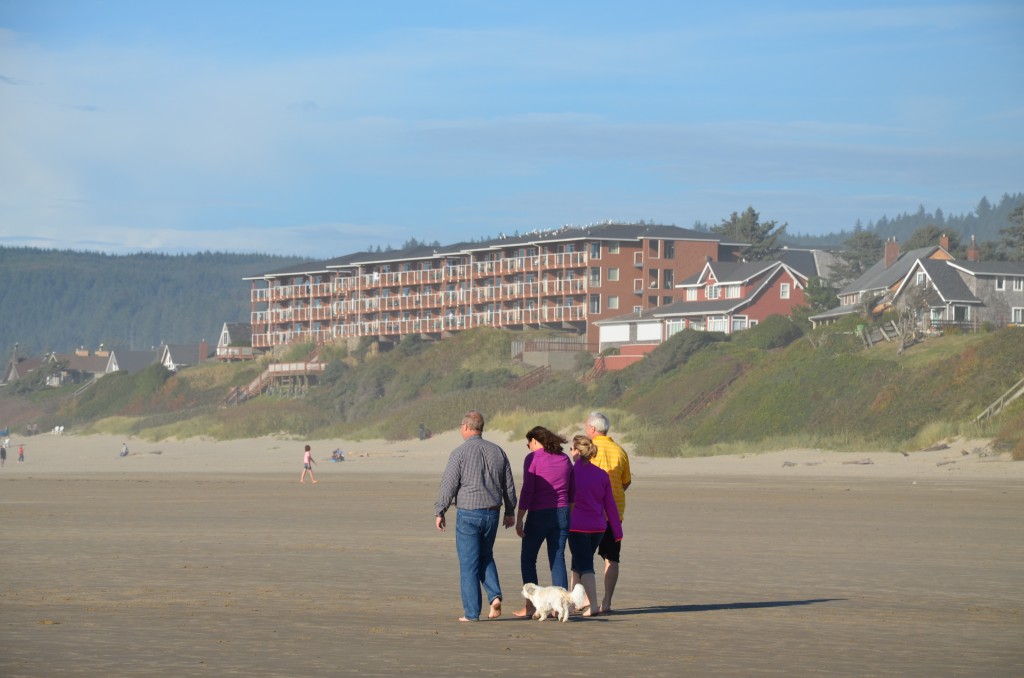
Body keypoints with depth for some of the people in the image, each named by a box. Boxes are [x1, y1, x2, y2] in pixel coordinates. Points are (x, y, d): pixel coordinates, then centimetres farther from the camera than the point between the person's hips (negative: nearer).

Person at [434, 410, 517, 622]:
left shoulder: (460, 453, -9)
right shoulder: (497, 452, 7)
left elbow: (448, 485, -10)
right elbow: (509, 485, 12)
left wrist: (439, 512, -1)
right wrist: (510, 511, 22)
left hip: (468, 512, -5)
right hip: (492, 513, 5)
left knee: (469, 564, 1)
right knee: (486, 557, 21)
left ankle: (471, 612, 2)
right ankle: (495, 596, 0)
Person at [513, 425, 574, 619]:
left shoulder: (532, 458, -7)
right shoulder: (564, 459, 10)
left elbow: (527, 491, -13)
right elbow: (572, 493, 12)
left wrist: (519, 519, -11)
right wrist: (569, 518, 18)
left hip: (539, 515, -5)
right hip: (562, 514, 5)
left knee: (528, 559, 8)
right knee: (558, 559, 7)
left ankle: (530, 606, 3)